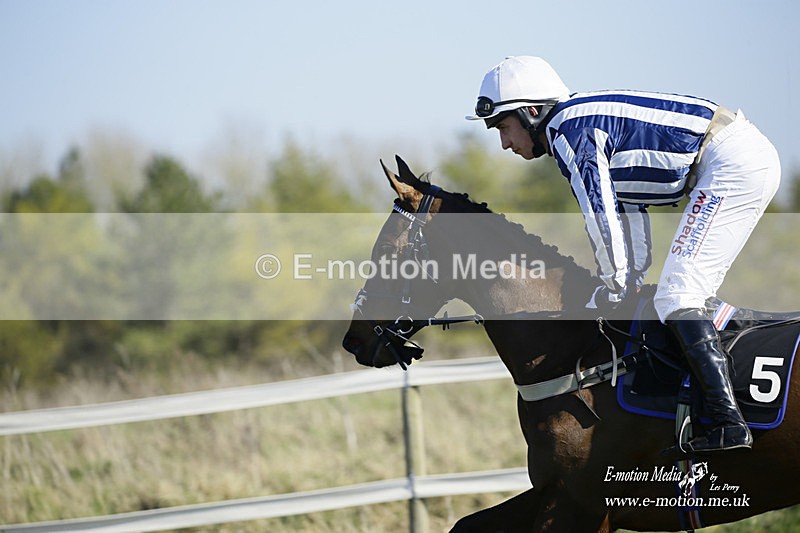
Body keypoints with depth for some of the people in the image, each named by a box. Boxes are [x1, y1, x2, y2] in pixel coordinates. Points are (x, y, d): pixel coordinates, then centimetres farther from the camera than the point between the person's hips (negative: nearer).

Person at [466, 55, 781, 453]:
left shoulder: (567, 131, -10)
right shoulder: (587, 124, 21)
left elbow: (601, 214, -13)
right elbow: (628, 206, 25)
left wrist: (610, 290, -3)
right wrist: (632, 281, 21)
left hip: (734, 164, -10)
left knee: (675, 297, -13)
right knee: (690, 295, 17)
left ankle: (729, 423, -20)